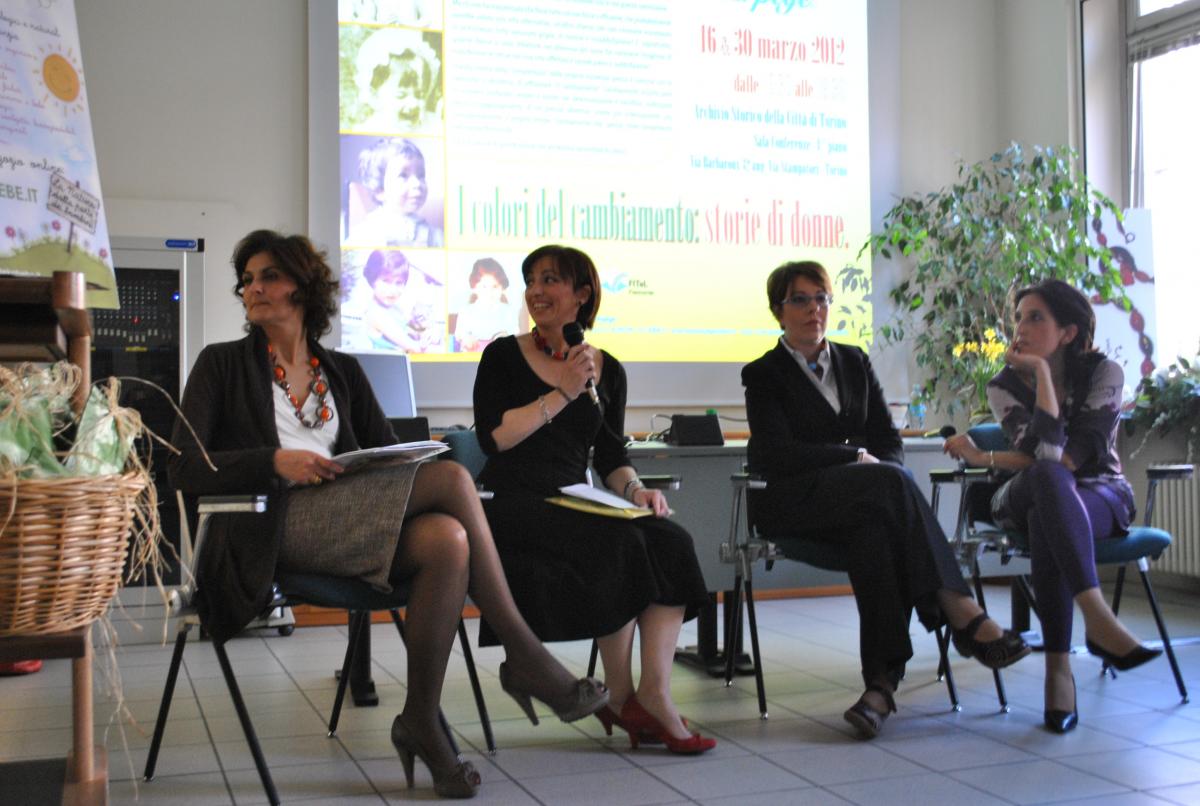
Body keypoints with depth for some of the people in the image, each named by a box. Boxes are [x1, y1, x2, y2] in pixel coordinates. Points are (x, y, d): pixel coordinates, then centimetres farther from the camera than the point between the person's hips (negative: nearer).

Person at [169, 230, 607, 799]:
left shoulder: (342, 372, 22)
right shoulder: (221, 365, 11)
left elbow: (386, 453, 18)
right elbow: (184, 469, -1)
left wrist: (413, 466, -7)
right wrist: (275, 462, -16)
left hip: (350, 527, 5)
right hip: (276, 528, -4)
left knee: (447, 539, -30)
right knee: (451, 477, -25)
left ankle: (421, 720, -22)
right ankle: (523, 654, -19)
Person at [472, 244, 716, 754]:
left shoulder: (607, 370, 15)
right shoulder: (503, 357, 4)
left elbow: (611, 458, 15)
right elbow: (495, 438, -9)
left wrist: (634, 489, -7)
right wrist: (563, 392, -10)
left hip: (575, 508, 5)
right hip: (512, 506, -5)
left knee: (670, 541, -22)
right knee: (620, 546, -29)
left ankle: (654, 693, -23)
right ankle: (621, 699, -15)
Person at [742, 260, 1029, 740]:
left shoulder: (855, 362, 20)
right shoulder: (763, 375, 6)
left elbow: (890, 441, 14)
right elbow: (780, 455, -8)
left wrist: (885, 476, -9)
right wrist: (858, 457, -11)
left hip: (861, 500, 4)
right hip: (794, 504, -4)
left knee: (875, 529, -36)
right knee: (891, 482, -33)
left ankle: (882, 682, -44)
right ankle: (963, 615, -35)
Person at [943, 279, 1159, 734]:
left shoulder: (1103, 373, -5)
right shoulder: (1005, 386, -1)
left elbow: (1076, 456, -17)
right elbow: (1045, 455, -19)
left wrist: (986, 459, -17)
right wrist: (1042, 373, -20)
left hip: (1101, 497, -1)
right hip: (1034, 500, 1)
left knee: (1044, 523, -39)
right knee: (1048, 478, -39)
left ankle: (1058, 666, -43)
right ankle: (1098, 620, -53)